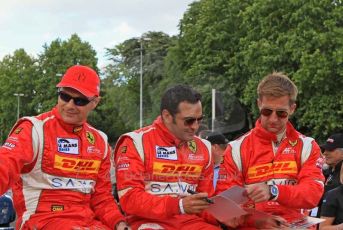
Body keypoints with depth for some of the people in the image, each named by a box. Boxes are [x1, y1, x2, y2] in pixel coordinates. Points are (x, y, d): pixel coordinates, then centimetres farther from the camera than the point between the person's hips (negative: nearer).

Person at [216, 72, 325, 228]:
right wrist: (254, 219, -18)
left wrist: (273, 191, -24)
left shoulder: (307, 146, 7)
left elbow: (313, 193, -7)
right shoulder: (238, 148, 4)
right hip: (251, 225, -1)